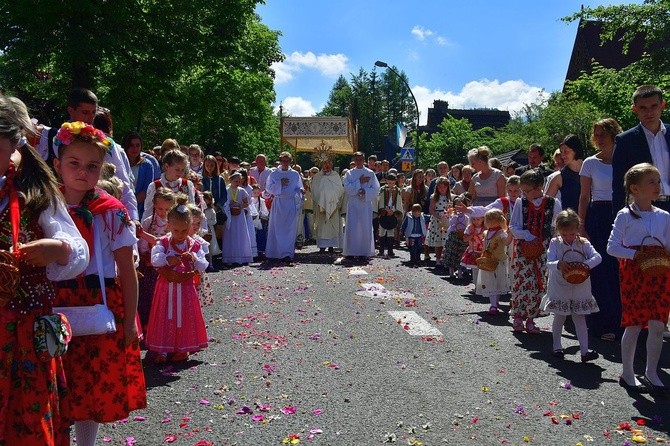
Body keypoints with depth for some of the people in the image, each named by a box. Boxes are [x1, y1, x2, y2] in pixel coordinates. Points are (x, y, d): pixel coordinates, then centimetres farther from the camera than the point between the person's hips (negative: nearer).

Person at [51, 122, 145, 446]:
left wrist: (129, 321, -6)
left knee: (94, 391, 8)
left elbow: (127, 270, -5)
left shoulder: (111, 212, -6)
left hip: (101, 308, -2)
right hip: (57, 309, 2)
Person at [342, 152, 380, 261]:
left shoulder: (370, 174, 6)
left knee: (365, 228, -1)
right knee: (352, 228, -2)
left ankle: (364, 252, 5)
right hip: (353, 204, 0)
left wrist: (365, 191, -15)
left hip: (366, 204, 0)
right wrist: (359, 182, -11)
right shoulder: (349, 174, 7)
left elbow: (376, 189, 1)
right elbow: (347, 188, -5)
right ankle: (350, 252, 2)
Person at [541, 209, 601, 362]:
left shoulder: (583, 243, -3)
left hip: (579, 288, 0)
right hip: (560, 288, 0)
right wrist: (558, 265, -36)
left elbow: (597, 257, -14)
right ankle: (557, 347, 29)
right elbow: (549, 263, -14)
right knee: (559, 318, 14)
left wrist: (586, 264, -33)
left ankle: (584, 350, 5)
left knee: (579, 318, 4)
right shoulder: (555, 243, -6)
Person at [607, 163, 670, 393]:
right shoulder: (625, 216, -5)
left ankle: (651, 373, 18)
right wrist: (634, 255, -19)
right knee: (634, 325, 3)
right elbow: (612, 247, -6)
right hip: (633, 274, -4)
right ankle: (627, 373, 18)